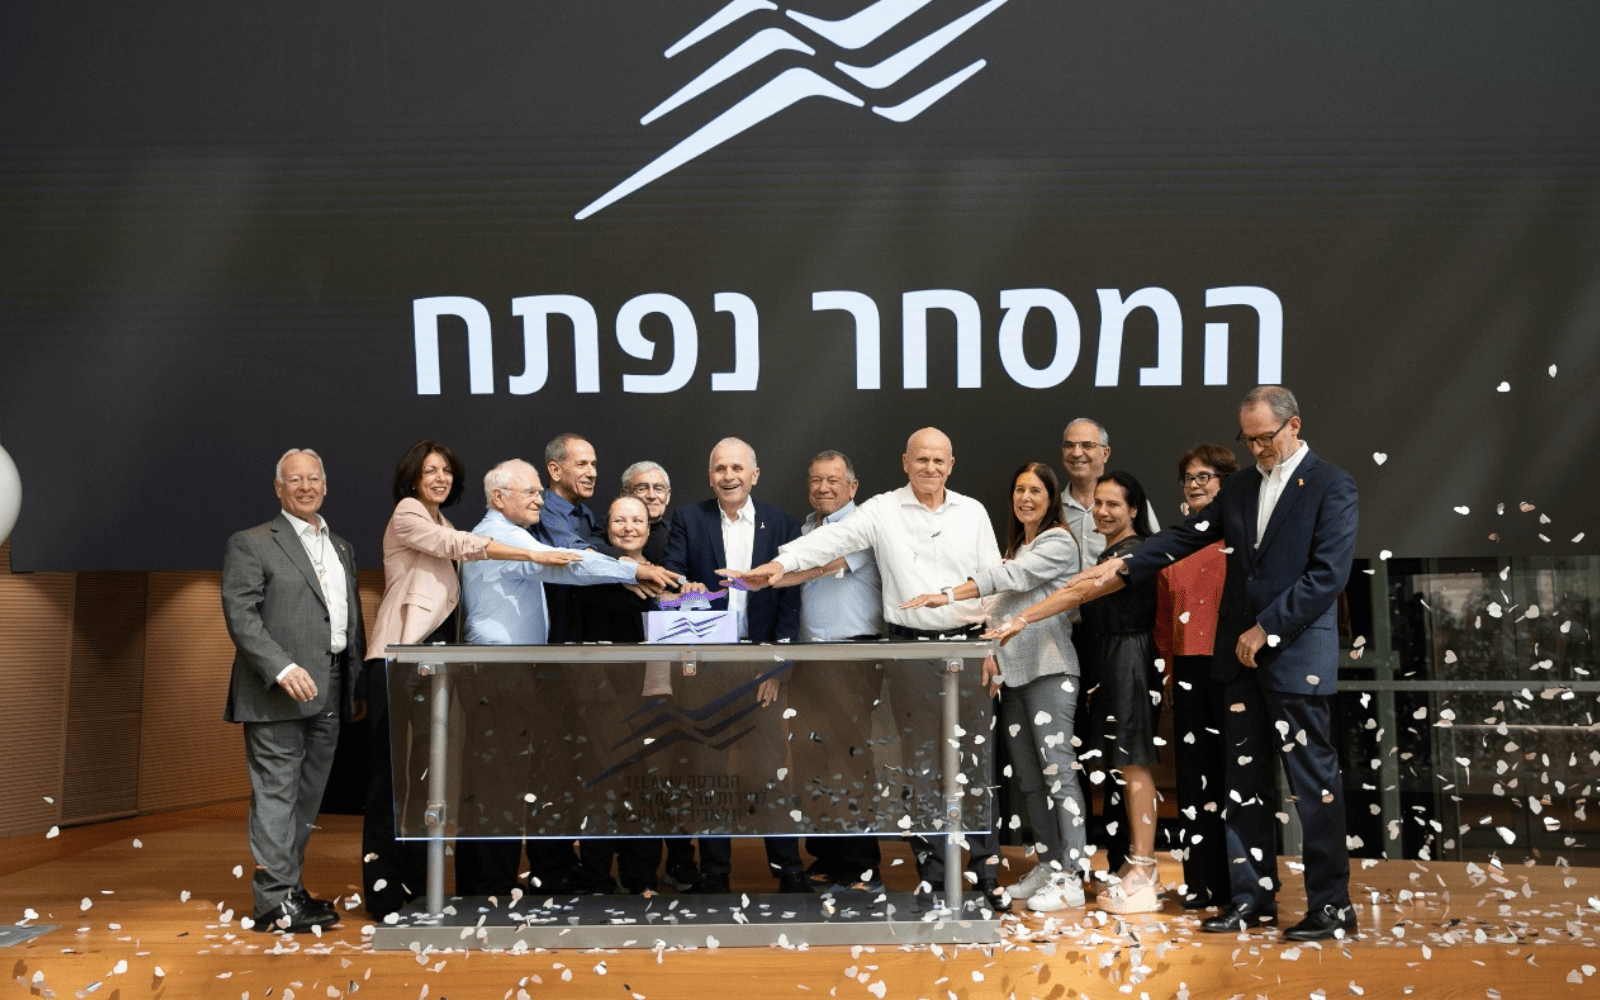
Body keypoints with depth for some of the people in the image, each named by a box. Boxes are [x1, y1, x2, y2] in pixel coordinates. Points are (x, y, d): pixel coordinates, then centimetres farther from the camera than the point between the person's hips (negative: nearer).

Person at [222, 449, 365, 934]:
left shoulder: (342, 548, 19)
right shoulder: (250, 544, -2)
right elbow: (240, 616, -11)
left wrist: (358, 686, 16)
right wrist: (282, 668, -23)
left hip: (328, 694, 7)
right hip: (277, 694, -7)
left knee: (308, 795, 12)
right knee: (276, 793, -5)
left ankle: (290, 889, 21)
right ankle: (275, 900, 0)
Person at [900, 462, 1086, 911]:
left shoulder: (1059, 542, -4)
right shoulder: (1017, 544, 22)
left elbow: (1011, 576, -18)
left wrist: (949, 595, -24)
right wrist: (992, 652, 5)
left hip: (1049, 671, -8)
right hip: (1013, 672, 8)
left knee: (1057, 769, -11)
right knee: (1027, 776, 9)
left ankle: (1071, 878, -10)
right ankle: (1047, 864, 18)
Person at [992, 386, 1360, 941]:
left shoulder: (1331, 486, -6)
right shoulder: (1240, 486, 15)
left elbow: (1328, 574, -13)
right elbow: (1186, 537, 13)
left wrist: (1265, 630, -14)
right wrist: (1122, 567, 2)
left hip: (1298, 658, -7)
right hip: (1242, 659, 7)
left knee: (1315, 784, 0)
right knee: (1245, 783, 11)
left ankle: (1331, 906, 10)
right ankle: (1252, 896, 20)